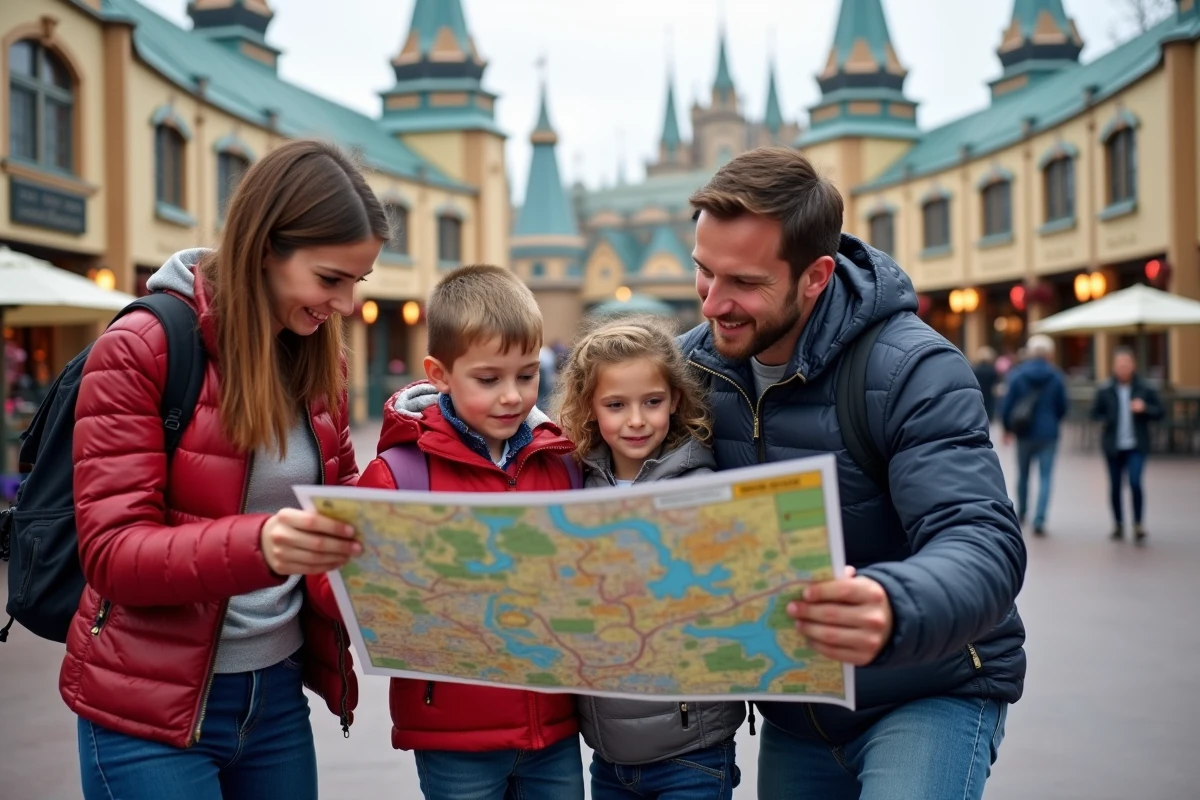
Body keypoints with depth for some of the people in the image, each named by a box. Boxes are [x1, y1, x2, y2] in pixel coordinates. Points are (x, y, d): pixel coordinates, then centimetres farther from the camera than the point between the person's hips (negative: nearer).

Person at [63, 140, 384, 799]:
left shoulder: (321, 360, 5)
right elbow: (111, 552, -18)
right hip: (151, 712, -5)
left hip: (278, 694, 6)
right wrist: (257, 545, -35)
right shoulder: (141, 351, -13)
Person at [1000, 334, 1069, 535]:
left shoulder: (1017, 375, -7)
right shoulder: (1056, 377, -5)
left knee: (1023, 474, 18)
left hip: (1025, 433, 1)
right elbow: (1062, 407, 1)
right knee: (1045, 477, 0)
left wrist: (1008, 428, 12)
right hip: (1048, 433, -1)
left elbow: (1007, 405, -5)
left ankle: (1021, 513, 34)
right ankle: (1039, 520, -11)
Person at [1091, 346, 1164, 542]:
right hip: (1113, 447, 1)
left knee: (1135, 482, -15)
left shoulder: (1145, 389, -3)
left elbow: (1159, 412, 4)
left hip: (1136, 446, -1)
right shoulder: (1105, 391, -2)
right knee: (1115, 487, 9)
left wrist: (1145, 409, -15)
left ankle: (1138, 524, -2)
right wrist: (1108, 419, -13)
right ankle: (1118, 524, 26)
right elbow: (1095, 413, 7)